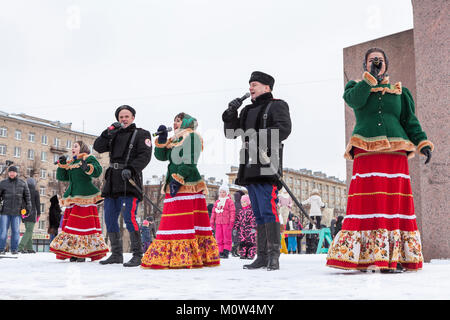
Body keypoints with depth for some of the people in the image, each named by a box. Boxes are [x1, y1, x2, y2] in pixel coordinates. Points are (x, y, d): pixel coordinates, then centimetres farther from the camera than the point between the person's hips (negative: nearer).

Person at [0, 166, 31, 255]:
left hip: (17, 211, 1)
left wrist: (28, 207, 6)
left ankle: (14, 249, 9)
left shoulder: (22, 183, 7)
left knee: (15, 231, 2)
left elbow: (27, 196, 11)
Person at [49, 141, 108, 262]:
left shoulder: (89, 159, 2)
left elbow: (98, 171, -13)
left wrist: (88, 168, -31)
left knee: (85, 224, -10)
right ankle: (73, 252, 8)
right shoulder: (69, 163, 22)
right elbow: (61, 177, 19)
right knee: (70, 223, 4)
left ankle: (83, 253, -8)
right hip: (72, 197, 7)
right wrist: (61, 165, 5)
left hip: (85, 196, -7)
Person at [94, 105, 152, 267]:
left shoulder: (141, 134, 5)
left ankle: (137, 255, -12)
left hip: (129, 181, -7)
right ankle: (116, 255, 18)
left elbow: (145, 155, -8)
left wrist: (131, 169, -22)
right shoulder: (114, 135, 21)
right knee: (110, 219, 7)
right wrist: (108, 132, -3)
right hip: (112, 181, 7)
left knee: (128, 217, -18)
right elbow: (98, 147, 11)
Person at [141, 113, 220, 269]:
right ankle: (171, 256, 7)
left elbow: (189, 162, -12)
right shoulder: (173, 140, 26)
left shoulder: (191, 136, 0)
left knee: (186, 221, -11)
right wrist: (162, 138, 4)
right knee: (172, 222, 5)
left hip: (188, 184, -9)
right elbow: (161, 156, 15)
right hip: (174, 185, 9)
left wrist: (178, 178, -20)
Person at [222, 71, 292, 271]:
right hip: (250, 168, 7)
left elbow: (284, 128, -12)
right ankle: (262, 256, 12)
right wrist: (231, 113, 8)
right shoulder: (248, 110, 25)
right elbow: (231, 133, 23)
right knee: (258, 214, 8)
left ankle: (274, 256, -10)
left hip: (267, 167, -7)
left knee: (268, 211, -13)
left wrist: (262, 137, -23)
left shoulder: (277, 106, 4)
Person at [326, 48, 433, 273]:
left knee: (395, 203, -4)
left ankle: (396, 258, -2)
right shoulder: (357, 88, 17)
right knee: (368, 203, -10)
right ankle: (367, 258, -9)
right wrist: (371, 76, -7)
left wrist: (422, 143, 2)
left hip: (395, 154, 2)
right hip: (366, 154, -2)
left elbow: (410, 120, 15)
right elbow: (354, 100, -7)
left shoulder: (399, 92, 22)